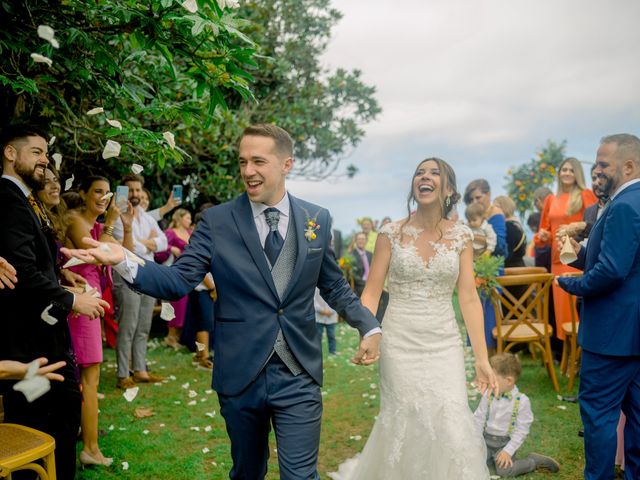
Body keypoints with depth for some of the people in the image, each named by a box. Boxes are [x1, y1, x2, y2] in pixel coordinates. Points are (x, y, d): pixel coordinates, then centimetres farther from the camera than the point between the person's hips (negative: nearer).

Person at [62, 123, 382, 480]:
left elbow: (334, 285, 11)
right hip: (240, 375, 0)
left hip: (299, 376, 0)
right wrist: (124, 261, -23)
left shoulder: (318, 219, 2)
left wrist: (370, 326, -1)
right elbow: (178, 281, -8)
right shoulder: (217, 221, -3)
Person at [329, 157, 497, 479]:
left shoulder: (461, 236, 2)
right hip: (399, 344, -1)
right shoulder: (391, 233, -2)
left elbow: (469, 298, 0)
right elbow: (371, 293, -2)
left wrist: (482, 358, -3)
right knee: (403, 427, 6)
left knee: (452, 427, -4)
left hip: (445, 347, 1)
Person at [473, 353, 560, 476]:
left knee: (504, 470, -20)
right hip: (486, 439, 3)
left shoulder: (522, 401, -14)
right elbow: (479, 419, 2)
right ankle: (494, 457, 12)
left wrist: (508, 451, -18)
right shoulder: (488, 396, -4)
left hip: (505, 442, -3)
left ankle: (534, 461, 3)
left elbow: (521, 431, -12)